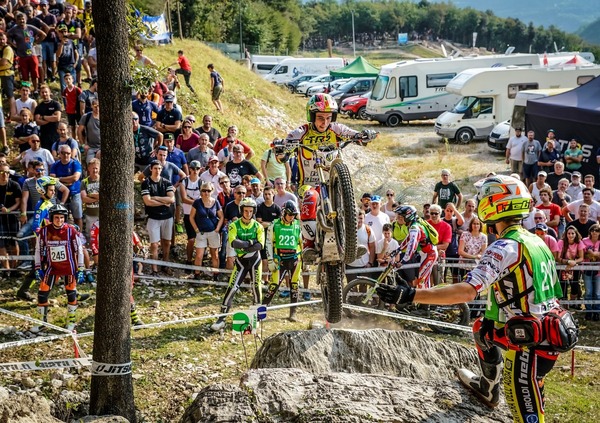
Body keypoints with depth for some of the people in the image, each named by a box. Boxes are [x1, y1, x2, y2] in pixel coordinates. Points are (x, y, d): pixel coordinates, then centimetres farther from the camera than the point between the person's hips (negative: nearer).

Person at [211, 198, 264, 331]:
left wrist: (243, 246, -21)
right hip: (240, 261, -1)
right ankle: (222, 318, -8)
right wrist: (250, 242, -20)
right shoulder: (234, 225, -8)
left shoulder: (258, 226, -4)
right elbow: (233, 243, -24)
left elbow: (260, 245, -16)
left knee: (256, 287, 5)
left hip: (255, 260, 1)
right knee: (232, 288, -9)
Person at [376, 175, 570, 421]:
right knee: (482, 328, 31)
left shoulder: (505, 248, -18)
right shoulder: (538, 242, 10)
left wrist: (410, 295, -33)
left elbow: (467, 291, -30)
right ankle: (488, 388, 52)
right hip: (549, 335, 9)